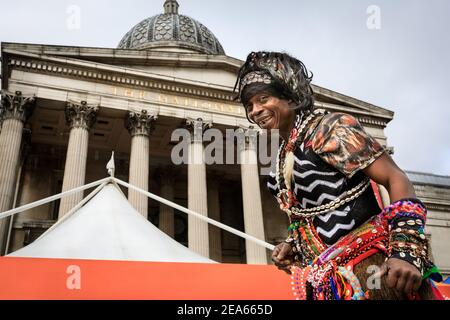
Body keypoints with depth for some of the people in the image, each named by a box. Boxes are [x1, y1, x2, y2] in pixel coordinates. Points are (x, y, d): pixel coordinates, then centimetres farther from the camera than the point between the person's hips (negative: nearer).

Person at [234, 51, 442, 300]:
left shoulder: (328, 127, -8)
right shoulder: (284, 154, 14)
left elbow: (396, 178, -13)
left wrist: (405, 251, -24)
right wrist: (291, 243, 8)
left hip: (366, 268, -7)